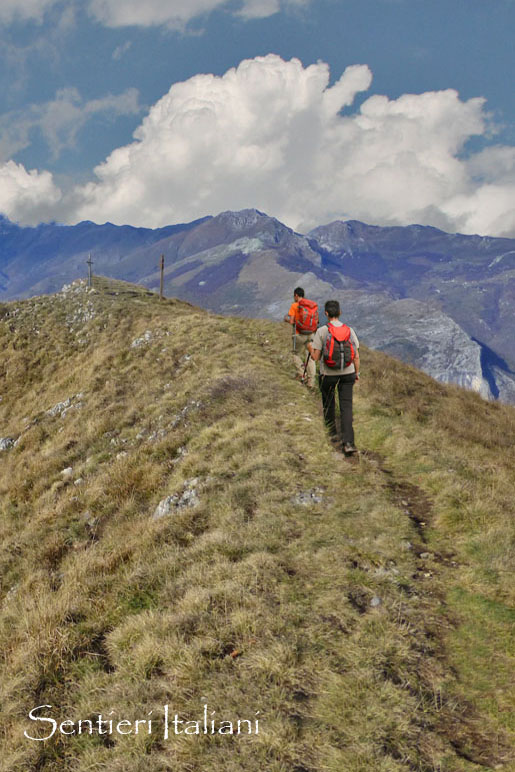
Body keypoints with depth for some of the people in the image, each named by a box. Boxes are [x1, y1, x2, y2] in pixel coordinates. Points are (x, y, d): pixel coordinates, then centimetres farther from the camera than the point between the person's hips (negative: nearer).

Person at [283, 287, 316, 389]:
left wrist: (286, 319, 10)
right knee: (310, 357, 8)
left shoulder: (294, 306, -8)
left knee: (296, 354, 18)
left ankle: (301, 373, 3)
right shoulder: (311, 305, 6)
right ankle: (311, 382, 4)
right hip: (310, 334, 4)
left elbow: (291, 321, -12)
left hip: (299, 334, -4)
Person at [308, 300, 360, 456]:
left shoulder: (321, 331, -9)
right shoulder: (349, 330, -1)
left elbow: (316, 357, -8)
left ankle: (332, 433, 32)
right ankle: (348, 442, -10)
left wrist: (310, 348, 13)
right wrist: (357, 373, 16)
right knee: (346, 406, 0)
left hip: (328, 374, -2)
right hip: (347, 373, 2)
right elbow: (356, 356, 2)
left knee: (328, 404, 21)